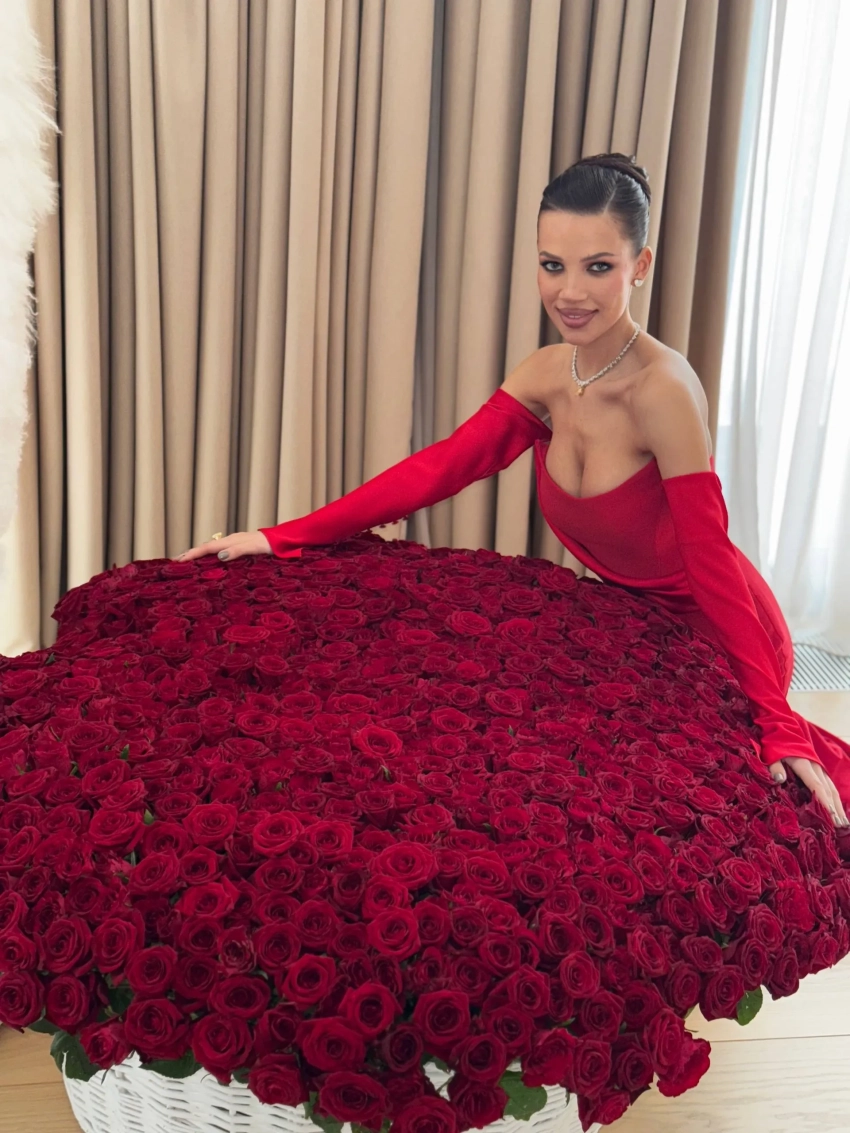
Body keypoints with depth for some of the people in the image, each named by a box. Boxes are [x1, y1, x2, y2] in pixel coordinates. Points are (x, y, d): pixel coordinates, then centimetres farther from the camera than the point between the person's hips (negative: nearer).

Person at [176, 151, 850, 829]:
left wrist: (781, 728, -29)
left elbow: (712, 560, -30)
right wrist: (283, 538, -20)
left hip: (723, 638, -6)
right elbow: (439, 467, -15)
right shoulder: (548, 375, -9)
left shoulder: (663, 388, -30)